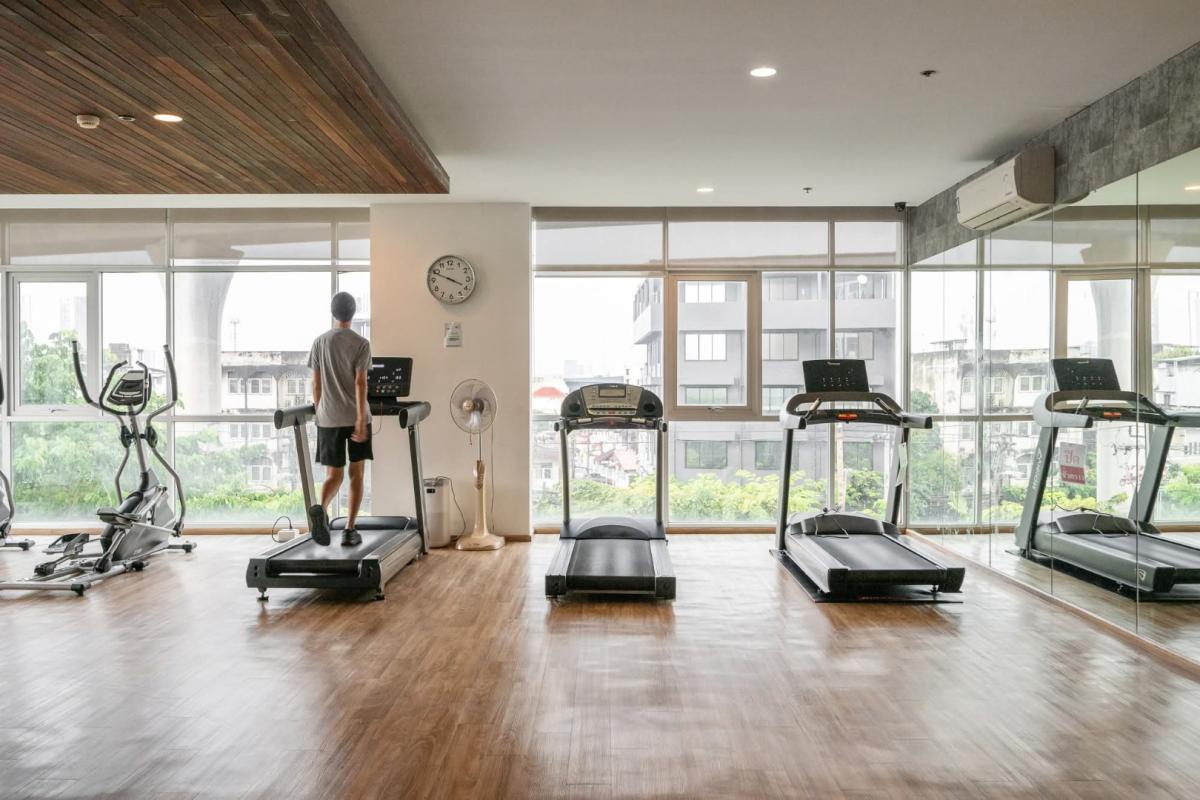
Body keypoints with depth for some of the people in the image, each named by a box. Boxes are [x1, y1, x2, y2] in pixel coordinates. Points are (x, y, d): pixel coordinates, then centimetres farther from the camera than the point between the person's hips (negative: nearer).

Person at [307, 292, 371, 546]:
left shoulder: (319, 342, 8)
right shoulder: (361, 343, -4)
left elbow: (316, 383, 9)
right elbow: (360, 383, -11)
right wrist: (361, 420, -13)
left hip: (328, 419, 3)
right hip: (355, 417, -3)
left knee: (333, 475, 8)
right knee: (356, 474, 8)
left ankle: (320, 509, -22)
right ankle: (350, 529, 7)